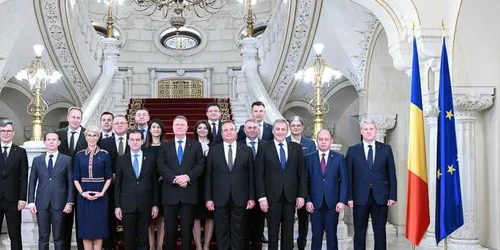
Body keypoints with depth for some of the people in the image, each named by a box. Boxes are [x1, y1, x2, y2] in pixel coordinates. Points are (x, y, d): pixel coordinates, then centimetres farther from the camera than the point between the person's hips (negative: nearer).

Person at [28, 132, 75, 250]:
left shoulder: (67, 160, 4)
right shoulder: (37, 160, 10)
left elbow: (70, 182, 2)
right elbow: (32, 182, 10)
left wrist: (70, 202, -5)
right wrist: (31, 202, 2)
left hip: (59, 204, -2)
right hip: (42, 204, 2)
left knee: (59, 237, 3)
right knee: (43, 237, 5)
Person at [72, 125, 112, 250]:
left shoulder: (104, 155, 1)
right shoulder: (79, 155, 5)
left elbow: (108, 178, 2)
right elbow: (75, 178, 5)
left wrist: (102, 193, -11)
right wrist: (82, 192, -9)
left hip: (100, 196, -1)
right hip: (83, 196, 1)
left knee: (99, 228, 2)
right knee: (85, 229, 3)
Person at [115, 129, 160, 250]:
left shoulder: (151, 159, 3)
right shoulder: (121, 159, 4)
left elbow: (155, 183, 4)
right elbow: (118, 184, 4)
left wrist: (155, 204, 1)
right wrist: (117, 206, 0)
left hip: (145, 205, 0)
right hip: (127, 205, 0)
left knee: (144, 239, 6)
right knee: (129, 239, 7)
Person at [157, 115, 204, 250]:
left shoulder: (196, 145, 10)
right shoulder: (164, 146, 11)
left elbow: (200, 165, 2)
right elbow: (161, 166, -1)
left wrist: (188, 176, -15)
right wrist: (175, 178, -16)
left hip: (189, 192, 0)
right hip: (170, 192, 0)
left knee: (187, 227, 4)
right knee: (170, 227, 5)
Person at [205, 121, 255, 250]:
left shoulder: (247, 150, 4)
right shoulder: (214, 151, 4)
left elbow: (251, 176, 4)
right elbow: (208, 176, 2)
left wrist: (251, 197, 0)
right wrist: (208, 198, -3)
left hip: (240, 198, 0)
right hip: (220, 198, 0)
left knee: (238, 232, 6)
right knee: (222, 233, 7)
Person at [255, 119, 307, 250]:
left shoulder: (296, 148, 7)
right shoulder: (264, 148, 1)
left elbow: (302, 173, 6)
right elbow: (259, 175, -2)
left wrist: (302, 195, -1)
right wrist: (262, 197, -9)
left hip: (290, 196, 2)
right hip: (272, 196, -2)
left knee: (288, 231, 9)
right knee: (273, 231, 5)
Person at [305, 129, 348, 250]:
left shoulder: (339, 157, 4)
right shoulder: (309, 158, 5)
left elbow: (344, 181, 2)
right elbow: (305, 181, 3)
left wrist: (342, 201, -7)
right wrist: (307, 200, -6)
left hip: (333, 203, 0)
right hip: (315, 203, 0)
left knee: (332, 235, 5)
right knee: (316, 235, 6)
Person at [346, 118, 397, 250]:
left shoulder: (386, 149, 6)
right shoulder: (352, 150, 4)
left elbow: (391, 174, 5)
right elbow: (349, 176, 1)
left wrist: (392, 196, -2)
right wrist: (349, 197, -6)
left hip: (380, 197, 1)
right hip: (360, 197, 0)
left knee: (380, 231, 7)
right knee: (359, 232, 6)